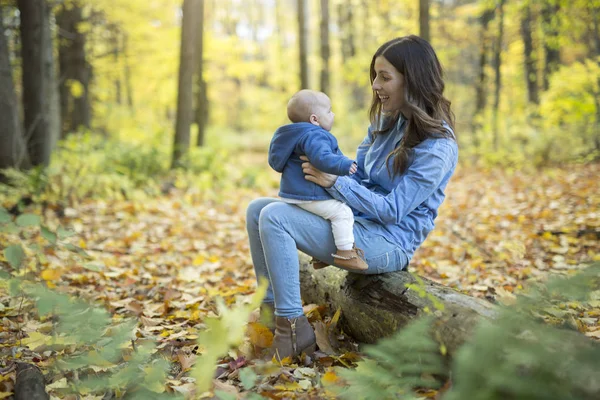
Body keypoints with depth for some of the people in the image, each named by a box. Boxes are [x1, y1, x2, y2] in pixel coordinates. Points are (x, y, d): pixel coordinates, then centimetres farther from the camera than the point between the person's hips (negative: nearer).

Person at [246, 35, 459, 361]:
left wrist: (333, 181, -23)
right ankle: (271, 311, 4)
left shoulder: (437, 147, -18)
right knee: (257, 210, 3)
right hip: (354, 219, 10)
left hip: (388, 244, -9)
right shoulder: (386, 121, 8)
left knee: (274, 218, -23)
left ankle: (293, 330, -17)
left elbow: (392, 210, -22)